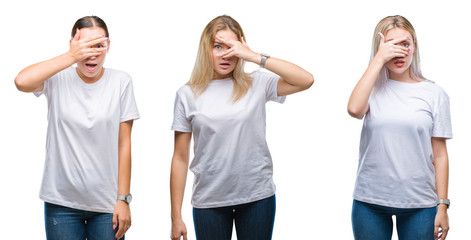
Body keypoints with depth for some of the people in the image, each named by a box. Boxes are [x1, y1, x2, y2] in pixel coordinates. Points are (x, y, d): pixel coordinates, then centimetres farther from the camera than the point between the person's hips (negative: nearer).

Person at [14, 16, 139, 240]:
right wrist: (71, 56, -21)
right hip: (62, 203, -1)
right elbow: (22, 82, -25)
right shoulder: (57, 80, -3)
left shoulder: (120, 82, -1)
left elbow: (123, 144, -1)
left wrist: (123, 199, -2)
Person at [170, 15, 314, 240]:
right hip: (209, 201, 0)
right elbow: (180, 158, 2)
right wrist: (176, 217, 0)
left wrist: (255, 56, -14)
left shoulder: (256, 85, 2)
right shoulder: (188, 95, 2)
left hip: (257, 196, 0)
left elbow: (306, 80, -12)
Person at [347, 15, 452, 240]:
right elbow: (354, 109, -20)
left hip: (419, 204, 0)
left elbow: (439, 154, 3)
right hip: (370, 201, 0)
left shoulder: (434, 94, 3)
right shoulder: (373, 88, 4)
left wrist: (442, 206, 1)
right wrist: (378, 60, -15)